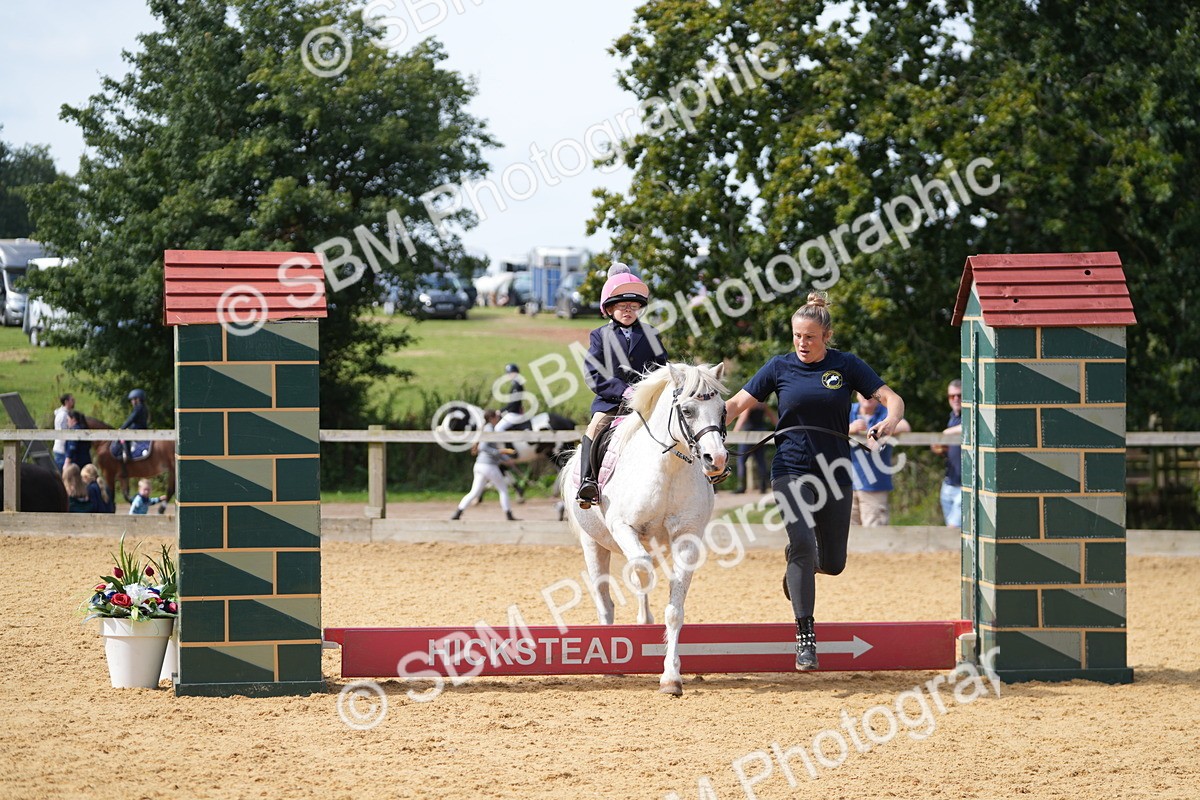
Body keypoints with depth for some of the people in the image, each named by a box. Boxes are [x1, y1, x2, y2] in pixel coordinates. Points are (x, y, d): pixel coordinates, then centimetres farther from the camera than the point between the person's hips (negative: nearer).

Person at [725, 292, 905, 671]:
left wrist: (890, 420, -26)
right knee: (804, 545, -22)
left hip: (834, 473, 2)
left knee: (832, 564, 6)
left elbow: (891, 398, -4)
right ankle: (805, 636, -17)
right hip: (791, 472, -2)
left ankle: (795, 555, 44)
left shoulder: (846, 365, 0)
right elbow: (738, 403, 4)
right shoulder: (780, 367, 1)